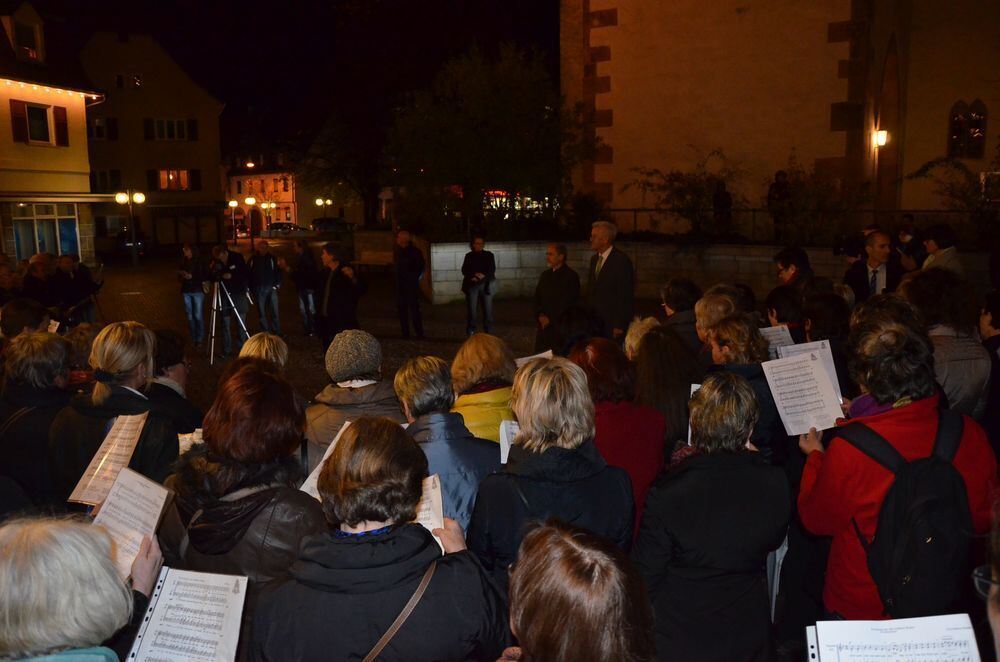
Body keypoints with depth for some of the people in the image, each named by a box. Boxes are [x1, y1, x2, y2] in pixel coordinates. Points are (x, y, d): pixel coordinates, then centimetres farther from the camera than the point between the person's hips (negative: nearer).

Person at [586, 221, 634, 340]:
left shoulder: (622, 260, -12)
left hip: (612, 324, -7)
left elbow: (625, 295, -14)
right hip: (594, 321, 7)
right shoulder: (594, 259, 13)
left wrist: (620, 326, -16)